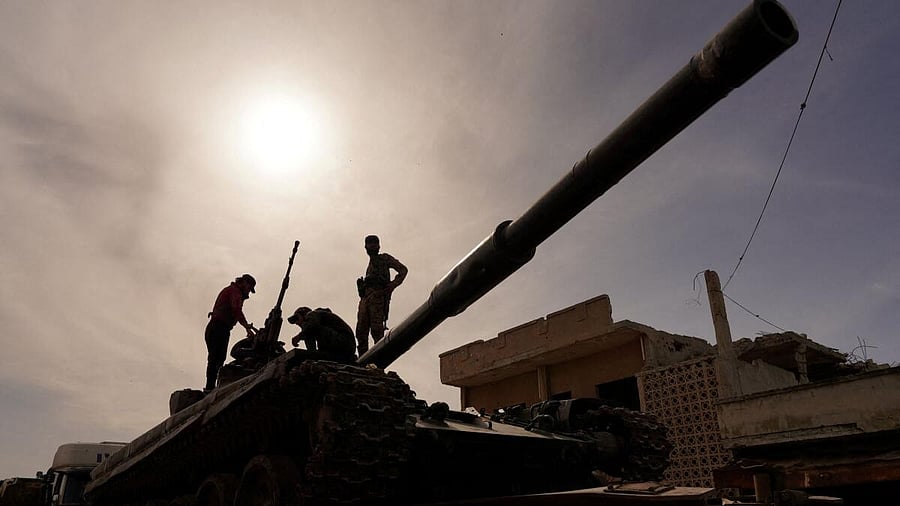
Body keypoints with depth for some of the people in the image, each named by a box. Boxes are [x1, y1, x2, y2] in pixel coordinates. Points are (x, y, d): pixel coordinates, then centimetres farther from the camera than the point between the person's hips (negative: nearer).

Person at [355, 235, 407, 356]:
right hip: (365, 298, 7)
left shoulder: (384, 258, 16)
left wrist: (393, 284, -7)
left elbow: (403, 269, 7)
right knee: (361, 330, -4)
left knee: (376, 328, -19)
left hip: (377, 296, -7)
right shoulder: (370, 265, 34)